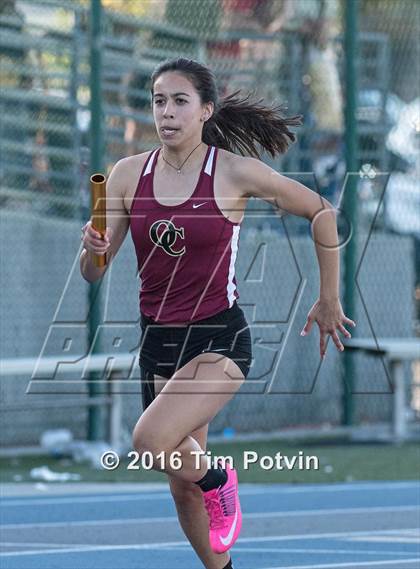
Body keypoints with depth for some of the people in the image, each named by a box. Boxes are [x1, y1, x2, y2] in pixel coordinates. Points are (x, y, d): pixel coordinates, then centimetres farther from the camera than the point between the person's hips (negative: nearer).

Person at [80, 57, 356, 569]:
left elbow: (320, 211, 2)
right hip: (157, 342, 5)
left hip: (219, 339, -5)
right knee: (182, 487, 11)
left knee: (151, 440, -28)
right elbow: (93, 273, 1)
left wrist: (329, 301, 6)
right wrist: (92, 250, -23)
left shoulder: (235, 171, -11)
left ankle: (215, 478, 3)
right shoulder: (129, 173, -1)